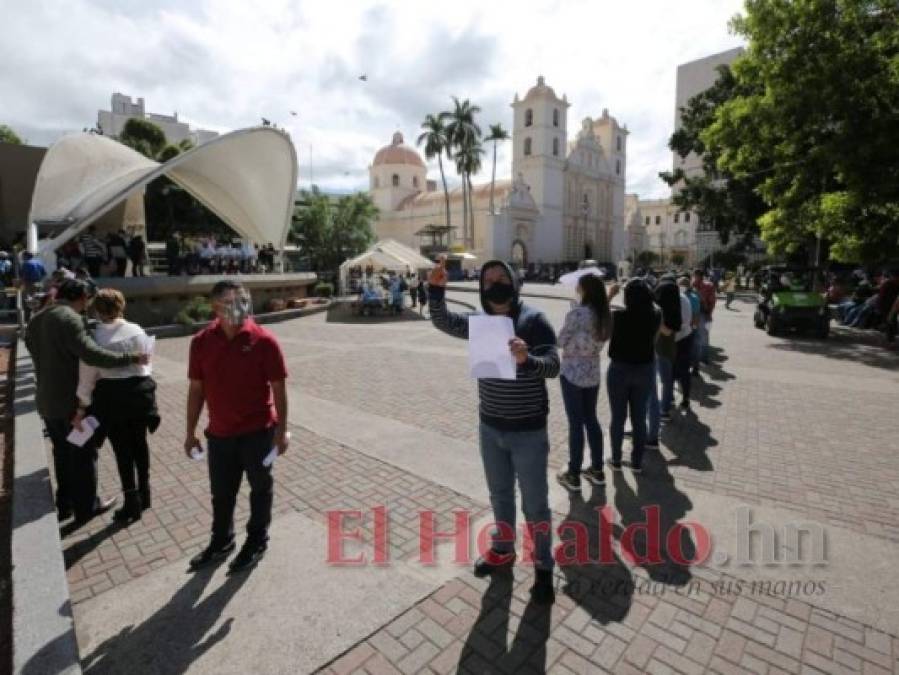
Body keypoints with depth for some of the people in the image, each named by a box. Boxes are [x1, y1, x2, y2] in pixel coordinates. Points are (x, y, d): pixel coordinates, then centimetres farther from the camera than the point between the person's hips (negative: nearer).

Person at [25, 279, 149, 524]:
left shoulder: (35, 320, 10)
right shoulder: (69, 318, -20)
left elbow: (35, 351, 19)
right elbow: (91, 354, -31)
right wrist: (131, 357, -28)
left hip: (47, 400, 9)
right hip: (72, 400, -8)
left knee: (62, 451, 20)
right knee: (83, 453, 6)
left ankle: (64, 503, 32)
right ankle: (86, 506, 17)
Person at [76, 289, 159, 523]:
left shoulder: (94, 336, -10)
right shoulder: (137, 331, -2)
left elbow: (87, 374, -8)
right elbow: (144, 363, 3)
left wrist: (82, 406, -1)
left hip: (111, 396, -3)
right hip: (139, 390, 3)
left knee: (122, 449, 6)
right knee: (139, 443, 17)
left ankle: (132, 503, 14)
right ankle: (143, 494, 30)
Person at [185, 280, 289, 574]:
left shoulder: (264, 341, -14)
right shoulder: (201, 342, -4)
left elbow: (278, 389, -10)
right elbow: (197, 389, 3)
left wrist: (281, 430, -9)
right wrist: (190, 432, 6)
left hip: (258, 431, -3)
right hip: (219, 433, 3)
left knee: (260, 489, 15)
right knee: (221, 492, 20)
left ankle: (257, 541, 37)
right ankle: (221, 541, 44)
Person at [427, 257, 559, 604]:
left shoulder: (534, 321, -14)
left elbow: (552, 365, -23)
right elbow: (442, 321, -8)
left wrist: (527, 359, -44)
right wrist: (436, 289, -26)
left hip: (528, 431, -5)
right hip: (490, 428, 5)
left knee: (535, 503, 9)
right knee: (500, 495, 22)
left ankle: (544, 568, 29)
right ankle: (503, 550, 43)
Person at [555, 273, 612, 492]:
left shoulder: (576, 313, -19)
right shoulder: (604, 314, 2)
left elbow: (561, 341, -10)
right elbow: (602, 341, 12)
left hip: (572, 373, -6)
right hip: (593, 373, 6)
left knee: (576, 423, 2)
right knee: (591, 420, 17)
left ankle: (573, 476, 13)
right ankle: (597, 470, 27)